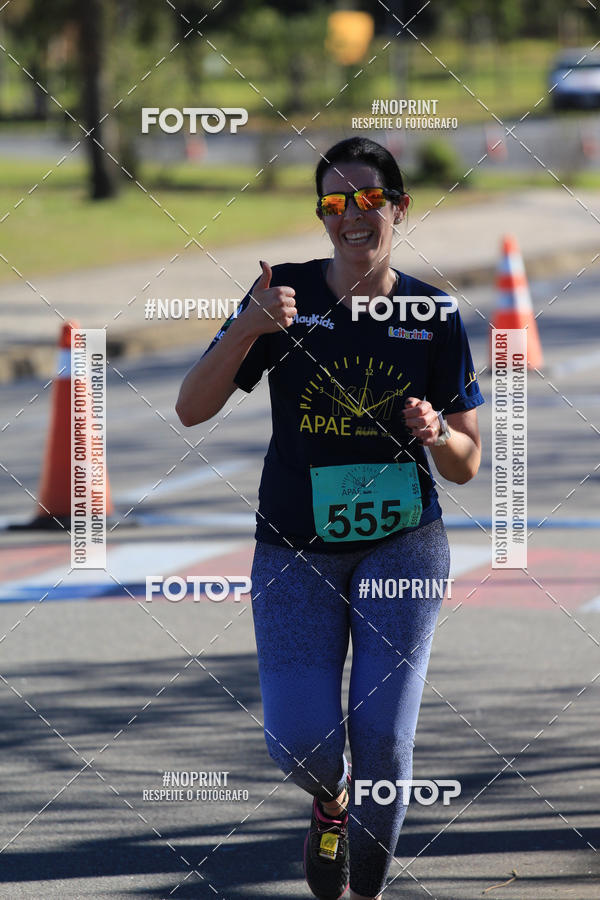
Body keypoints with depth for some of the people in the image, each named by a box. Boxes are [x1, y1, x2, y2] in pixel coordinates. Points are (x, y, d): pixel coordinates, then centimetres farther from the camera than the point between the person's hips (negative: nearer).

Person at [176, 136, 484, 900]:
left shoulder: (434, 317, -1)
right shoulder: (286, 293, -3)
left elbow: (466, 464, 5)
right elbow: (192, 409, -8)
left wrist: (436, 433, -18)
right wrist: (247, 329, -23)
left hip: (403, 543, 0)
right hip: (297, 548, 0)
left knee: (383, 736, -10)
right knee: (301, 744, -9)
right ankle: (330, 799, 29)